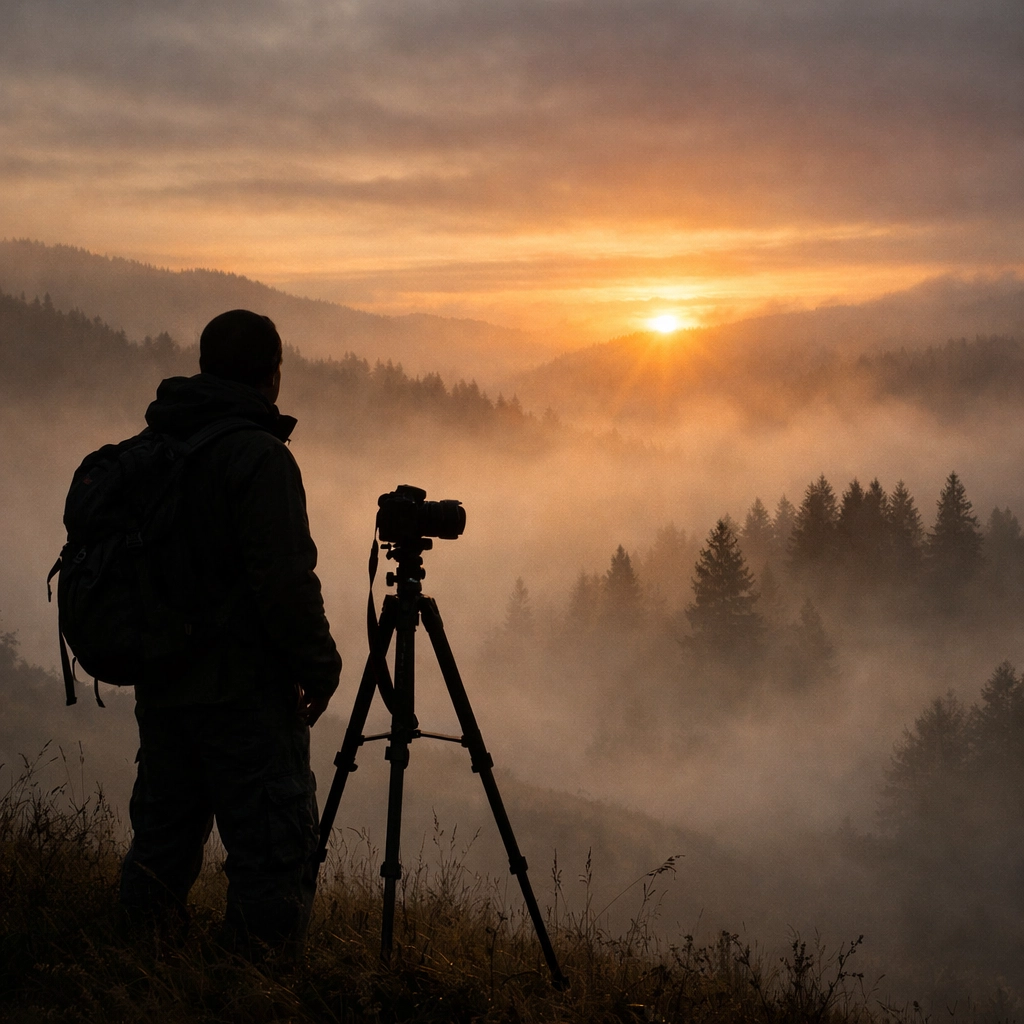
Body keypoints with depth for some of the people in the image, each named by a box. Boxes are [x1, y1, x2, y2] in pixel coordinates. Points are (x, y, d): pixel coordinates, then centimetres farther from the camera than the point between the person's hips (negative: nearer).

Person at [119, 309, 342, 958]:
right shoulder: (258, 457, -15)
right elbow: (285, 582, -20)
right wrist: (319, 665, -8)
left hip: (160, 685, 8)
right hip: (244, 692, -8)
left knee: (162, 844, 16)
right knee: (273, 855, -3)